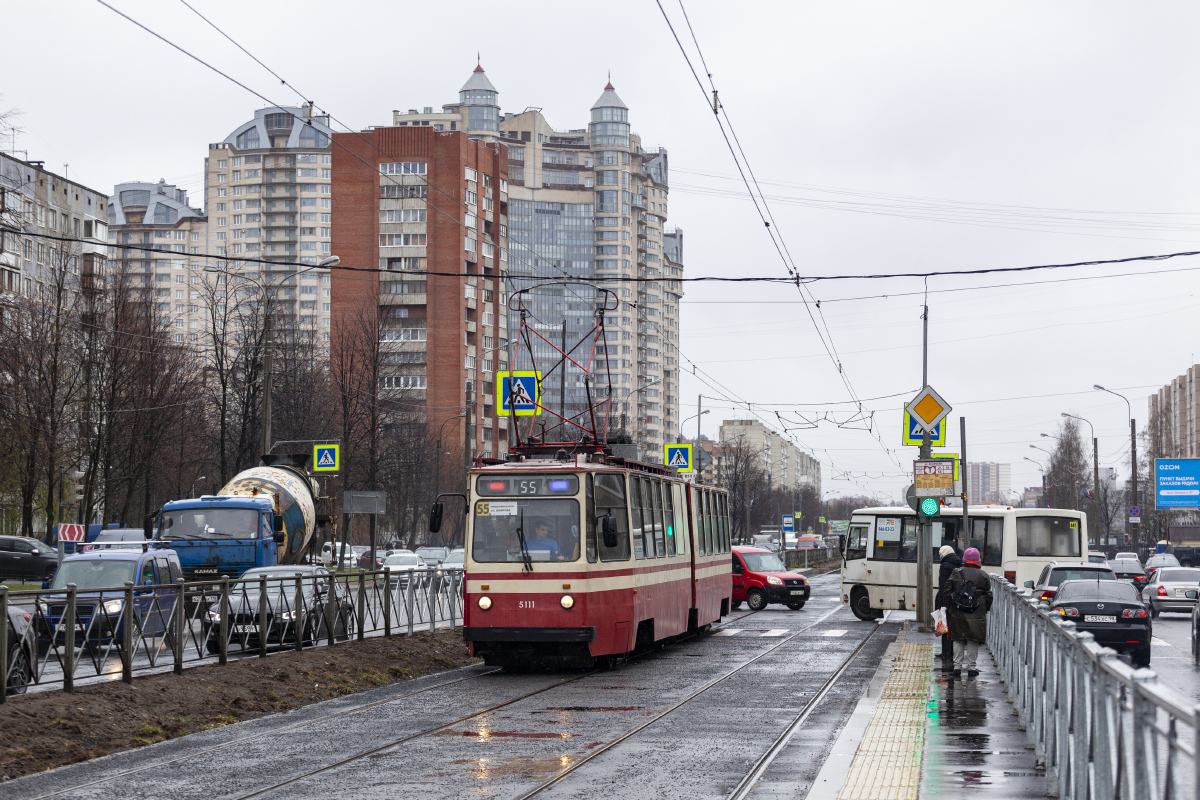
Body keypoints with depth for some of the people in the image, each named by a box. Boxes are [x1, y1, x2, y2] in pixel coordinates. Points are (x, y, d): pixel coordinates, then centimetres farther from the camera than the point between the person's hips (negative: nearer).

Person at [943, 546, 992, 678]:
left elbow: (947, 591, 2)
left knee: (958, 640, 8)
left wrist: (948, 607, 12)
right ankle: (971, 667, 5)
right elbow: (989, 595, 5)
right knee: (973, 641, 5)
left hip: (958, 613, 0)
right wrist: (985, 609, 17)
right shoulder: (983, 575, 2)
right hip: (977, 615, 0)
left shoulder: (956, 573, 1)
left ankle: (957, 666, 6)